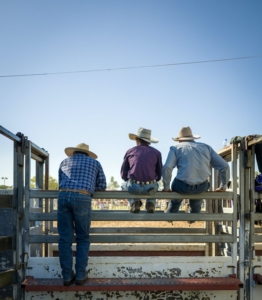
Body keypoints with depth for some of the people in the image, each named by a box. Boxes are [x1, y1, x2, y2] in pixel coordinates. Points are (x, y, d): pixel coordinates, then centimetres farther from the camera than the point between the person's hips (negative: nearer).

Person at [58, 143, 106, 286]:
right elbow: (102, 186, 23)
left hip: (63, 195, 2)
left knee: (65, 239, 7)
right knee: (83, 238, 10)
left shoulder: (64, 162, 28)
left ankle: (67, 276, 9)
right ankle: (80, 275, 9)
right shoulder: (95, 163, 23)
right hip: (82, 198, -2)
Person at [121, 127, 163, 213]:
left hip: (133, 187, -1)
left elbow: (123, 174, 9)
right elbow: (159, 175, 10)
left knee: (124, 185, 35)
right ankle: (150, 203, 12)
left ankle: (134, 203, 8)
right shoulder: (156, 152, 8)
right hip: (150, 189, 1)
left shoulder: (130, 151, 7)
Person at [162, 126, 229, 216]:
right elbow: (224, 166, 9)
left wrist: (166, 187, 0)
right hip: (202, 187, 3)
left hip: (183, 187, -2)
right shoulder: (206, 147, 15)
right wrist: (223, 186, 19)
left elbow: (166, 168, -11)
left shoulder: (176, 148, 6)